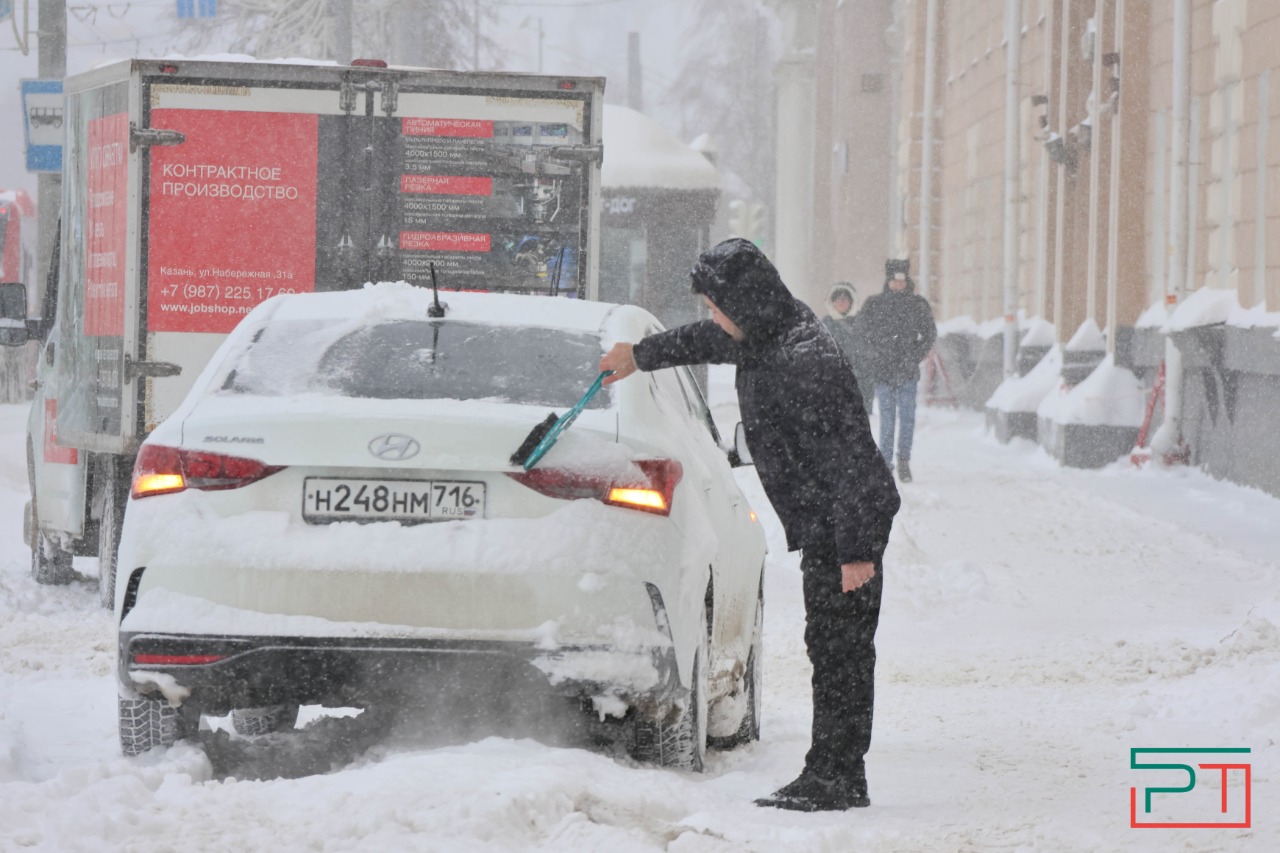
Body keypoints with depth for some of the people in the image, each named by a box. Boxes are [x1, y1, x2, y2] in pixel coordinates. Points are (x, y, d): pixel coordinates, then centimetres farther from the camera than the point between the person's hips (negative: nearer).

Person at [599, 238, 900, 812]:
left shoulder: (805, 362, -24)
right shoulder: (766, 337, 7)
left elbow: (848, 458, -25)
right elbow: (708, 342, 31)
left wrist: (856, 549, -25)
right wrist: (641, 355, 44)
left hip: (847, 526, -10)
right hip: (824, 527, 10)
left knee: (839, 648, -8)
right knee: (834, 648, 10)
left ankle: (833, 776, -5)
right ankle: (840, 779, 12)